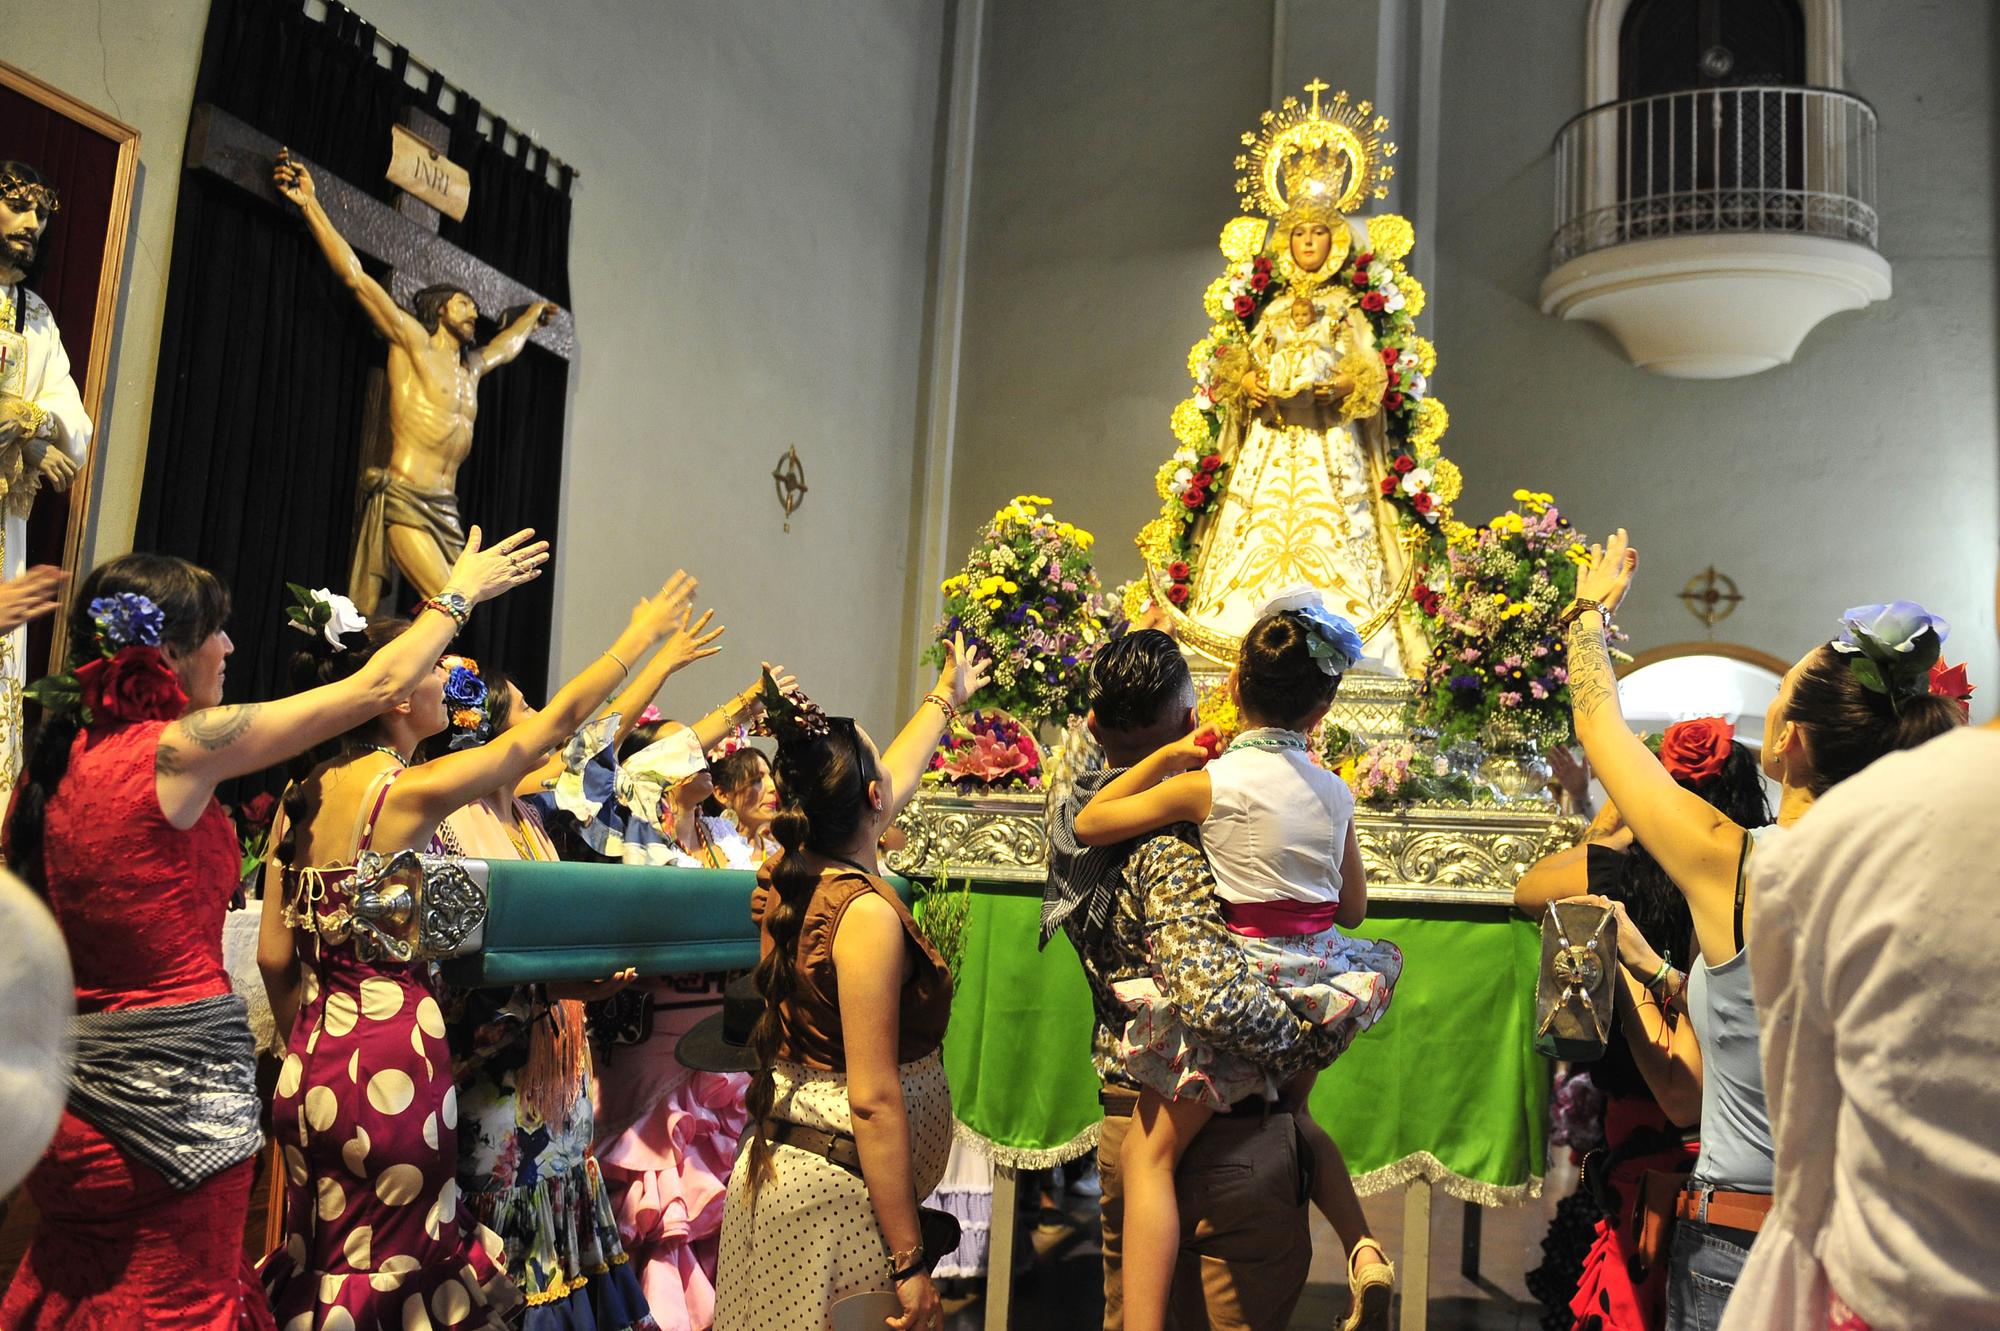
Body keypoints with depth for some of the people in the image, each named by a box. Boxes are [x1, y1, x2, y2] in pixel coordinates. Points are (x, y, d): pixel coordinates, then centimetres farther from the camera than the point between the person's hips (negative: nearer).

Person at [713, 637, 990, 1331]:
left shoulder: (786, 879, 4)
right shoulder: (865, 912, -21)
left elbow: (898, 778, 24)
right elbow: (873, 1101, -21)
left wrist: (947, 695, 39)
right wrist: (910, 1264, -17)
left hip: (779, 1163, 9)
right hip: (841, 1188, -9)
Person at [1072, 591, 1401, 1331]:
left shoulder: (1209, 783, -11)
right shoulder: (1334, 791, 2)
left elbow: (1087, 825, -2)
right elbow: (1353, 910, 13)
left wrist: (1166, 757, 1)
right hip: (1322, 985, 6)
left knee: (1148, 1152, -1)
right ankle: (1363, 1250, 18)